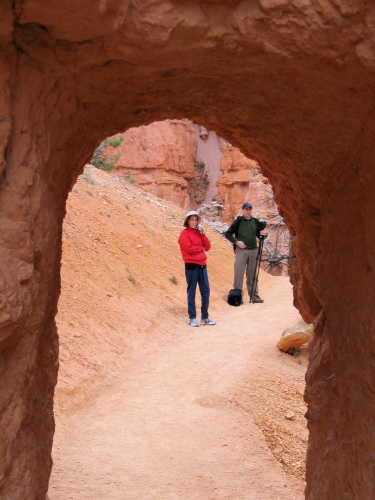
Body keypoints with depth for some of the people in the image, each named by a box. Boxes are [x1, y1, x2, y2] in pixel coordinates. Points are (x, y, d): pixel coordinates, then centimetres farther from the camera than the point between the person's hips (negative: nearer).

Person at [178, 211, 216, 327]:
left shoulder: (199, 232, 17)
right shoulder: (184, 233, -3)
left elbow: (207, 247, 11)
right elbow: (189, 248, -14)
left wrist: (203, 235, -1)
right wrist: (201, 248, 1)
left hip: (202, 265, 6)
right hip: (191, 266, -6)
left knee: (206, 291, 6)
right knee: (191, 292, -1)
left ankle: (204, 317, 14)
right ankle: (192, 318, 6)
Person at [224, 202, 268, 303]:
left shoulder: (255, 221, 11)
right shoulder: (238, 221, 0)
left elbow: (258, 234, 17)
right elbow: (227, 234, 1)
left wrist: (263, 234, -6)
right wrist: (236, 242, -11)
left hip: (253, 250, 4)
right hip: (241, 250, -4)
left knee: (252, 274, 9)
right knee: (239, 273, -4)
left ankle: (254, 295, 15)